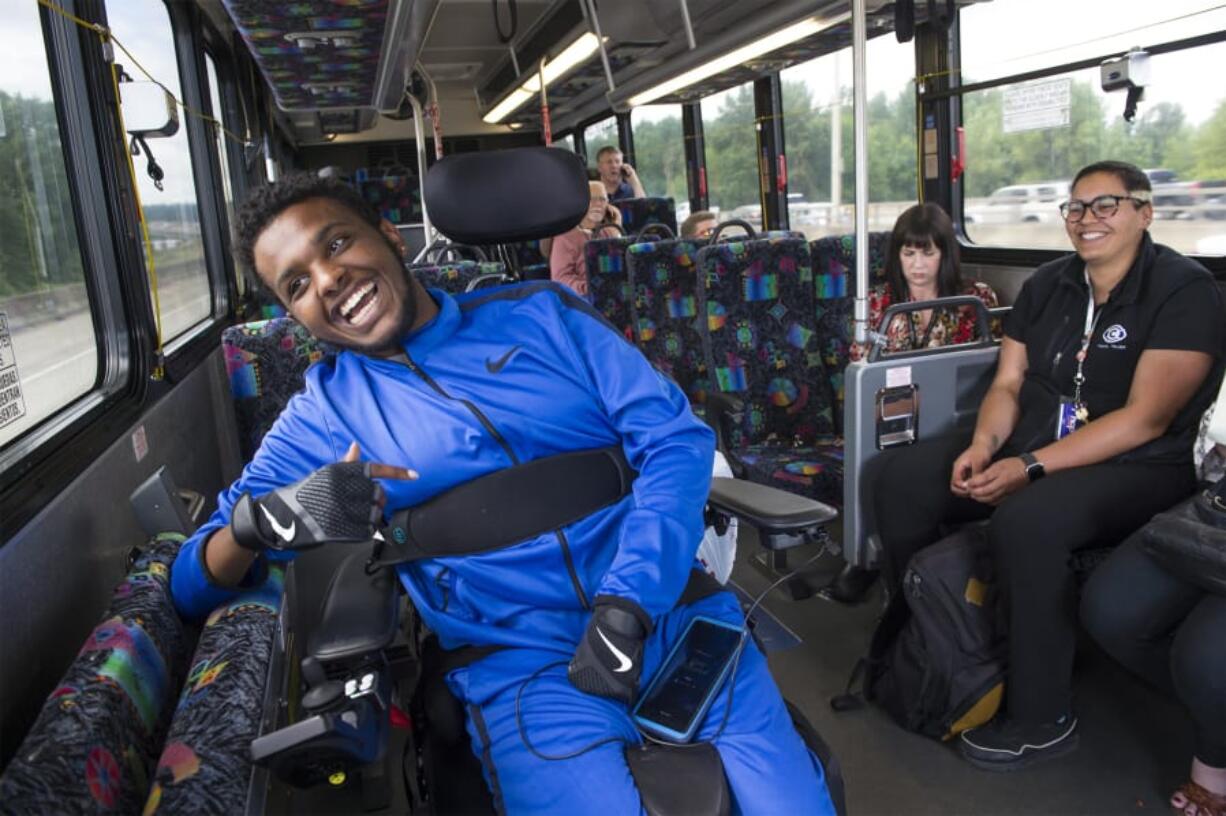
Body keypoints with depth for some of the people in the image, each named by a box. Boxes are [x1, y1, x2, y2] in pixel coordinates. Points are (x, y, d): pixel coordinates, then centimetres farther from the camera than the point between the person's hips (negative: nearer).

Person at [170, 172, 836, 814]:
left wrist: (626, 606, -14)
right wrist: (263, 517, -18)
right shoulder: (323, 415, 8)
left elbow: (676, 439, 0)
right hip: (522, 665, -1)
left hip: (674, 612, 2)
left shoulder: (541, 313, 8)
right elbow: (193, 583, 7)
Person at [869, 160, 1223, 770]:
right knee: (899, 479, -7)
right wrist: (983, 444, -15)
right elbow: (1007, 383, 7)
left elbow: (1145, 419, -19)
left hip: (1136, 468, -6)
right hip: (1025, 444, 7)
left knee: (1025, 521, -36)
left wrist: (1030, 468, -25)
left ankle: (1041, 720, -16)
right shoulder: (1047, 284, 9)